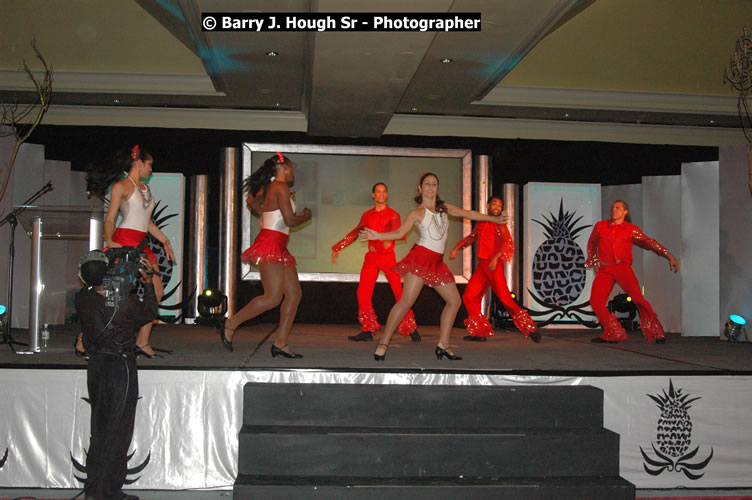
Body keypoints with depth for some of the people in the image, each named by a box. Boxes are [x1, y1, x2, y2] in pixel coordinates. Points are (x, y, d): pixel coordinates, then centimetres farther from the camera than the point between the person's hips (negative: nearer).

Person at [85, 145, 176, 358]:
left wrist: (164, 240, 24)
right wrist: (109, 241, -20)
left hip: (141, 244, 8)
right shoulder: (122, 187, -2)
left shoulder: (146, 188, 21)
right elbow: (110, 218, -7)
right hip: (124, 241, -8)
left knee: (157, 290, 0)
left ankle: (143, 342, 3)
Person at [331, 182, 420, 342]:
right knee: (363, 292, -7)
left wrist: (387, 241, -34)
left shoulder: (393, 215, 4)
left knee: (399, 292, -10)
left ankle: (411, 329, -3)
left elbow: (398, 231, -13)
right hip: (371, 257, 3)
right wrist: (337, 248, 20)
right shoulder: (367, 215, 14)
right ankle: (367, 330, -2)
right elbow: (354, 233, 22)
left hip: (388, 256, -3)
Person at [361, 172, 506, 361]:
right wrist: (376, 236, -27)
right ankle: (383, 344, -12)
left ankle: (443, 345, 13)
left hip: (437, 262, 7)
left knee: (454, 300, 7)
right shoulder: (417, 213, -2)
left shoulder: (444, 207, 15)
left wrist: (493, 218, 30)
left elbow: (469, 214, 24)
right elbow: (400, 233, -12)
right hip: (421, 257, -7)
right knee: (406, 301, -16)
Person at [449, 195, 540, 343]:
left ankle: (530, 329, -4)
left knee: (504, 297, -12)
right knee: (469, 297, 5)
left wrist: (495, 258, -30)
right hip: (482, 265, 7)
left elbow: (508, 242, -18)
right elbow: (471, 237, 29)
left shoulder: (499, 224, -5)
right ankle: (480, 333, 11)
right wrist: (457, 248, 19)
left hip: (494, 266, -7)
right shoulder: (481, 223, 14)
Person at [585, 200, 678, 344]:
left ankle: (655, 333, -6)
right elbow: (592, 243, 30)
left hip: (622, 268, -3)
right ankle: (614, 333, 2)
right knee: (595, 301, -12)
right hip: (604, 270, 3)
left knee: (637, 297, -18)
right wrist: (593, 261, 27)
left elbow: (649, 243, 10)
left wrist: (669, 256, 5)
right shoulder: (600, 226, 14)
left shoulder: (631, 230, 8)